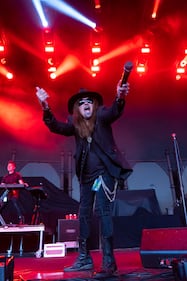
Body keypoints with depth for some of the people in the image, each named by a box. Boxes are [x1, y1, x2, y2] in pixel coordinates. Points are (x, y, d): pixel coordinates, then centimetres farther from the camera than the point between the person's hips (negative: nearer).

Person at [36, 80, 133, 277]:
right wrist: (45, 107, -24)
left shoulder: (101, 116, -3)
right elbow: (55, 126, -8)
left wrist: (120, 98, -45)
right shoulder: (75, 124, 5)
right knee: (83, 215, 10)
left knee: (102, 210, -13)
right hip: (86, 175, 5)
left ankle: (109, 262, -2)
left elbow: (114, 112, -23)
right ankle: (84, 259, 24)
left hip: (105, 171, -5)